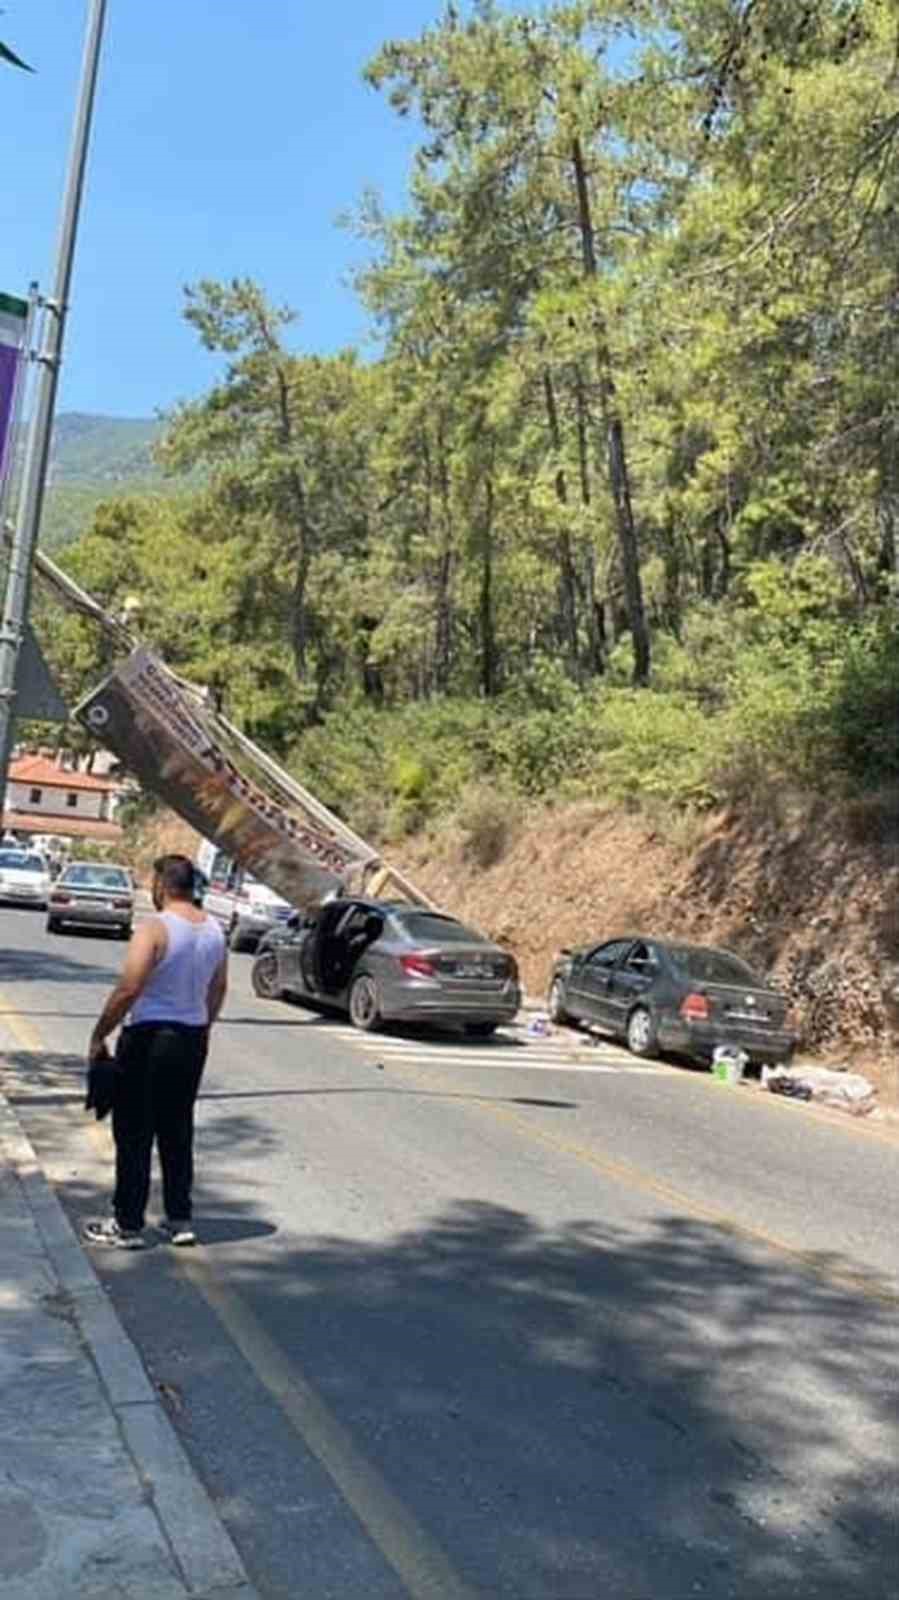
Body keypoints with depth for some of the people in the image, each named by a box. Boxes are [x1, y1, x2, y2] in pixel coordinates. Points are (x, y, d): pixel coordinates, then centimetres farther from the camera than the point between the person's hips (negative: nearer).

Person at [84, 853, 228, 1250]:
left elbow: (128, 990, -20)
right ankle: (180, 1219, 21)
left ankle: (127, 1224, 11)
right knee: (178, 1132, 16)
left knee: (133, 1134, 4)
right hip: (193, 1039, 7)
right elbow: (218, 989, 13)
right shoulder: (214, 931, 5)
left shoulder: (154, 929, -17)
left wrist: (98, 1036, -10)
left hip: (149, 1037, -7)